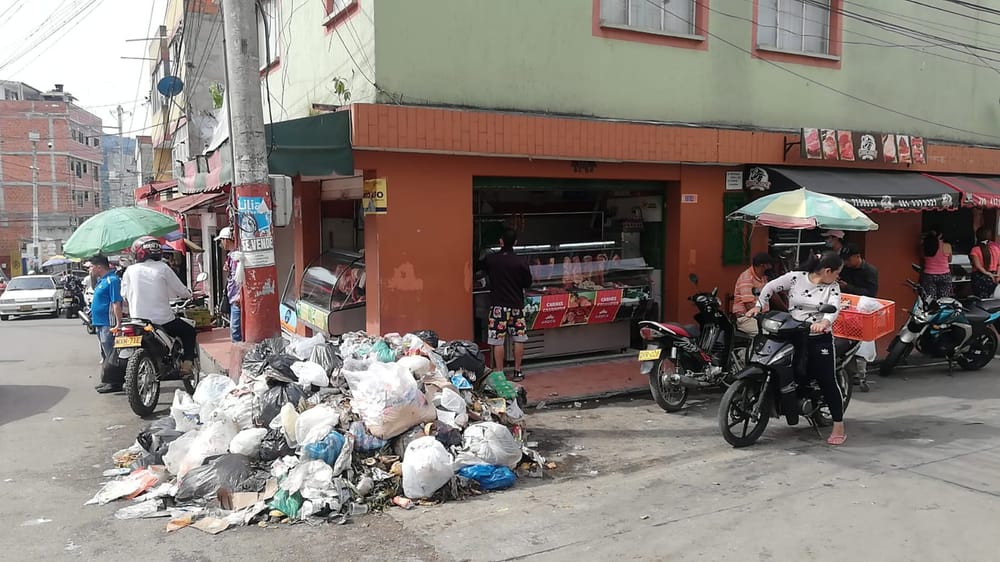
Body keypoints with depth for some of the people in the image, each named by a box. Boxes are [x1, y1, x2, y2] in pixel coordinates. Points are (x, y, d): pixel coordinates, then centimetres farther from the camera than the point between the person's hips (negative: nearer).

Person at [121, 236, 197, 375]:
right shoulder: (162, 268, -7)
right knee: (190, 332, 18)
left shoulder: (130, 270, -1)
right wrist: (190, 294, 19)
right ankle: (187, 364, 3)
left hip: (138, 318, 3)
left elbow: (124, 293, 6)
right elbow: (180, 290, -3)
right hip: (162, 320, -3)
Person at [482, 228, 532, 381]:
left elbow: (483, 271, 15)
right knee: (519, 339, 11)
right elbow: (527, 283, 1)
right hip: (516, 305, 1)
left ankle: (499, 373, 6)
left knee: (498, 340, 3)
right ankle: (517, 371, 16)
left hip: (498, 306, 0)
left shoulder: (490, 259, -5)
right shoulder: (521, 262, -8)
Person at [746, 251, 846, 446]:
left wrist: (824, 322, -39)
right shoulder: (794, 277, -2)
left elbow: (834, 307, -18)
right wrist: (758, 306, -2)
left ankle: (838, 426, 10)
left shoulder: (832, 288, 0)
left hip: (820, 338, 0)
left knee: (828, 381, 1)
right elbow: (770, 287, 9)